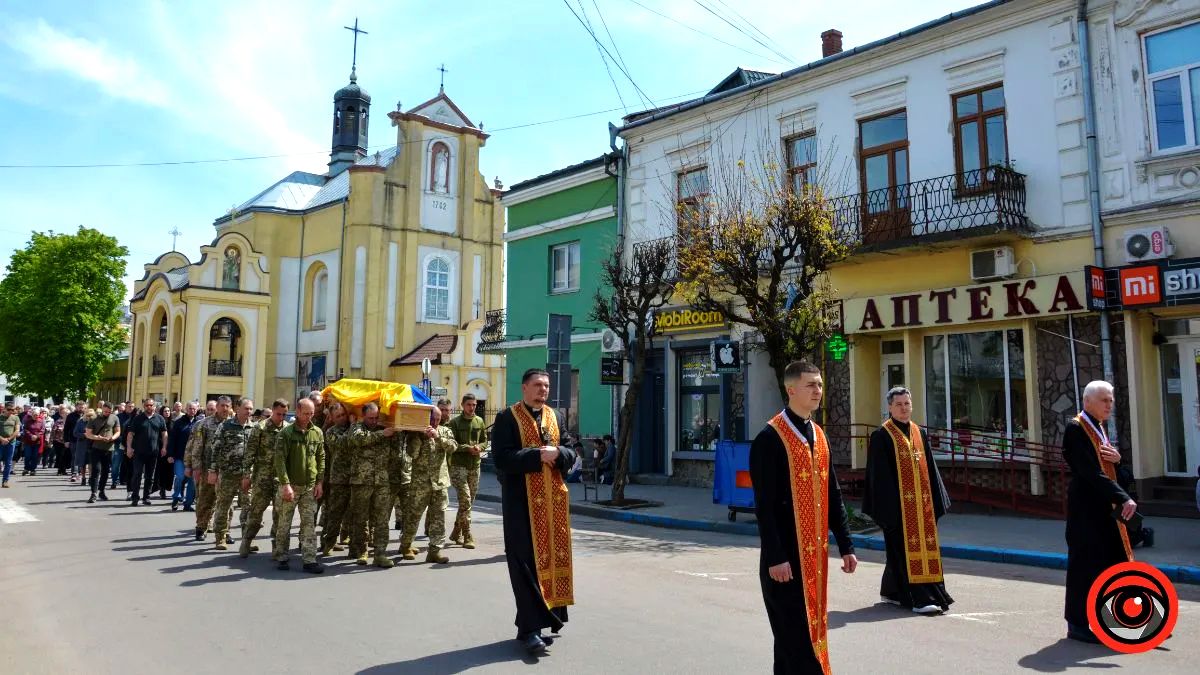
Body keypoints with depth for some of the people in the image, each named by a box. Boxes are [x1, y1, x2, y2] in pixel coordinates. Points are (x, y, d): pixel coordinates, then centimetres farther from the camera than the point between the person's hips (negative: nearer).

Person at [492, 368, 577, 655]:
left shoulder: (554, 416, 12)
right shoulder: (507, 417, -5)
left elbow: (571, 454, 9)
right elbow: (501, 457, -15)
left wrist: (556, 453, -12)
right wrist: (538, 454, -19)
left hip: (554, 498, 6)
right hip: (522, 500, -5)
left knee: (553, 556, 9)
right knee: (527, 562, -4)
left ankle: (546, 616, 22)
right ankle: (529, 628, 0)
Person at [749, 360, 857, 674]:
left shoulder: (819, 436, 11)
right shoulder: (770, 438, -12)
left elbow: (832, 496, 15)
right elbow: (764, 505, -15)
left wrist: (845, 545, 11)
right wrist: (775, 558, -18)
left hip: (815, 552, 8)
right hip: (785, 556, -8)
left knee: (809, 629, 15)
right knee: (798, 635, -4)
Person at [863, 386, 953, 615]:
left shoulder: (918, 433, 13)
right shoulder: (881, 436, -6)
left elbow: (929, 467, 15)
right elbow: (879, 475, -10)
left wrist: (936, 499, 10)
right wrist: (887, 506, -15)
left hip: (921, 504, 7)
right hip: (899, 504, -7)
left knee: (924, 545, 10)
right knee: (905, 548, -4)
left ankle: (892, 590, 24)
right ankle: (918, 598, -1)